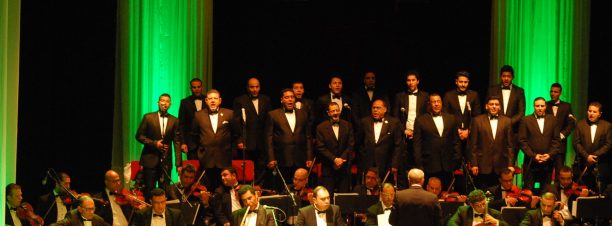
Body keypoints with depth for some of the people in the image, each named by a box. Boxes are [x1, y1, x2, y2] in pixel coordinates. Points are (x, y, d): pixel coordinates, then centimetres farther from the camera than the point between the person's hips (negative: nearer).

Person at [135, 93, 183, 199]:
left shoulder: (174, 121, 5)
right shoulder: (148, 117, 2)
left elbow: (177, 142, 2)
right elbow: (139, 136, 2)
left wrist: (178, 164, -5)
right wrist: (154, 143, -11)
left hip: (166, 160, 1)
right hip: (150, 159, -1)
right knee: (149, 190, -2)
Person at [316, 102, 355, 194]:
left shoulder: (348, 126, 8)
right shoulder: (321, 127, 1)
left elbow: (351, 145, 4)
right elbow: (321, 147, -3)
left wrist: (342, 159, -8)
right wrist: (334, 159, -12)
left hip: (344, 167, 2)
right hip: (328, 168, -2)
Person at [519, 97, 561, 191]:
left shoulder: (552, 120, 10)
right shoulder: (526, 120, 3)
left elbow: (556, 140, 7)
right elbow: (522, 141, -2)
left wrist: (550, 155, -7)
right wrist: (533, 155, -10)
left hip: (547, 162, 2)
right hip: (531, 162, -2)